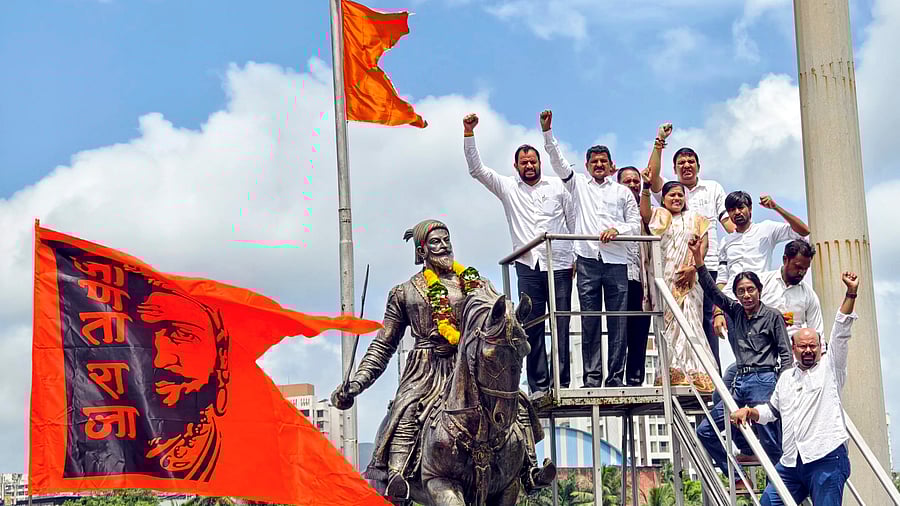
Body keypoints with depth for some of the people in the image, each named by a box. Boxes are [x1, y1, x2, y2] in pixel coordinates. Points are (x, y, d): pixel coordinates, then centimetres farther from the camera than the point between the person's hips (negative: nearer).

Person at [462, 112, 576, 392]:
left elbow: (573, 220, 13)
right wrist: (469, 133, -5)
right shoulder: (507, 187, 11)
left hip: (560, 264, 0)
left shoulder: (558, 186, 11)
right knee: (532, 326, -2)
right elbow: (476, 168, 4)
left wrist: (578, 255, 6)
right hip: (528, 266, 1)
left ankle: (562, 383, -1)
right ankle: (538, 385, 1)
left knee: (561, 325, -3)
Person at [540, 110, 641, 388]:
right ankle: (592, 377, 0)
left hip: (616, 261, 1)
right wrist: (547, 132, -5)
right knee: (590, 322, -2)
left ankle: (615, 377, 1)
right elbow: (557, 161, 6)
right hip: (587, 260, -1)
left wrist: (617, 229, -7)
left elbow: (636, 225, 13)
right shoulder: (579, 184, 16)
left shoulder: (623, 192, 18)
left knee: (618, 322, -2)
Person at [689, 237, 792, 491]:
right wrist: (699, 261, -5)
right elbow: (713, 291, 7)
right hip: (741, 383, 7)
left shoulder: (772, 316, 0)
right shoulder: (735, 312, 13)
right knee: (705, 431, 5)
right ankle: (739, 479, 10)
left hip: (764, 382, -6)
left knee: (770, 442, -8)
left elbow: (786, 354, -2)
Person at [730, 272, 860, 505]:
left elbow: (841, 333, -3)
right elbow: (770, 410, 30)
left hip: (827, 459, -6)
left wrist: (851, 293, -13)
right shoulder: (786, 379, 23)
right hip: (791, 462, 6)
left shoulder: (830, 368, 7)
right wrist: (750, 412, 9)